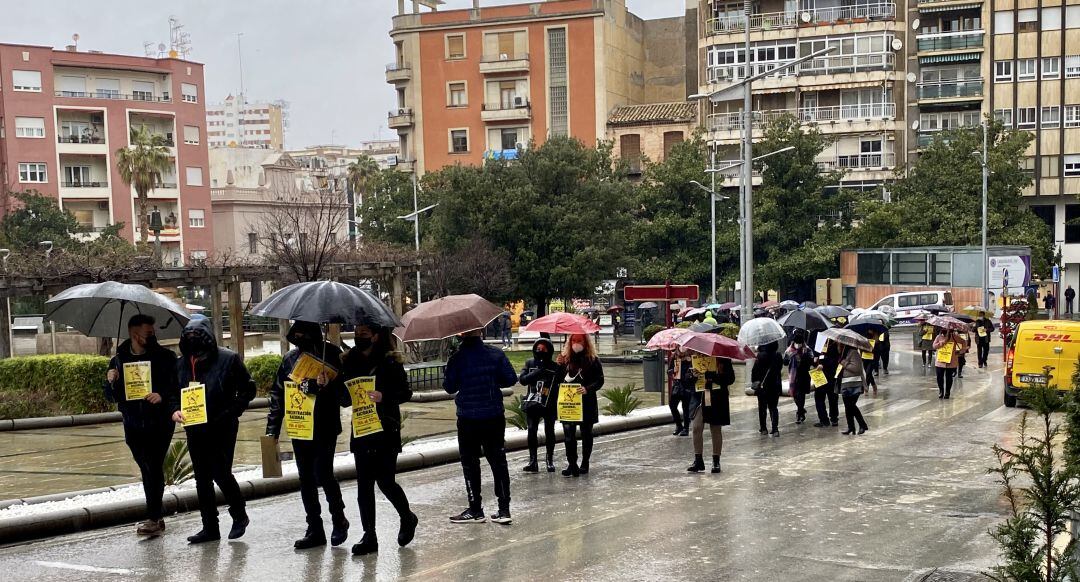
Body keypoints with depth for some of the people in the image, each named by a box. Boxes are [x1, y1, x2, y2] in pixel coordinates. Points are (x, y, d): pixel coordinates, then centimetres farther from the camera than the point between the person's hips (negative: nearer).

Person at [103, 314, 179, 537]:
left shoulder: (165, 357, -2)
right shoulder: (118, 361, 8)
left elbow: (178, 387, -4)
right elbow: (111, 397, 10)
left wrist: (163, 396, -22)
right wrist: (111, 382, -10)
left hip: (159, 423, -4)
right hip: (133, 424, 4)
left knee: (154, 468, -11)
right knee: (146, 470, 10)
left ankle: (153, 519, -7)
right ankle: (156, 518, 19)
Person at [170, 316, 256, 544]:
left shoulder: (229, 359, -7)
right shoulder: (181, 363, 7)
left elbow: (248, 389, -3)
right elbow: (173, 392, 15)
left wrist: (230, 412, -11)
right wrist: (175, 410, -6)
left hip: (222, 428, -5)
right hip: (195, 429, 5)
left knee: (221, 473, -8)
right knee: (202, 478, 8)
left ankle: (239, 515, 16)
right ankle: (210, 527, 17)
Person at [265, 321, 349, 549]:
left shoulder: (331, 353, -5)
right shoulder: (290, 359, 10)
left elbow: (343, 386, -7)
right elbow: (277, 393, 12)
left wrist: (327, 385, -29)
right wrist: (272, 428, 6)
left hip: (325, 428, -5)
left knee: (323, 475, -9)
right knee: (306, 479, 9)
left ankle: (339, 519, 15)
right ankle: (314, 530, 18)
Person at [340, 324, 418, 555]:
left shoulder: (390, 362, -5)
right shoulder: (350, 362, 9)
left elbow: (406, 393, -8)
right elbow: (345, 398, 13)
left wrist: (384, 397, -24)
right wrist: (346, 395, -9)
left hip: (386, 429, -5)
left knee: (385, 481, -5)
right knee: (364, 484, 3)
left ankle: (407, 518, 23)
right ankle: (369, 536, 9)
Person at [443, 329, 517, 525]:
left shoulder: (457, 358, -10)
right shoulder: (496, 354, -2)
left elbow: (449, 387, -5)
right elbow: (511, 379, 0)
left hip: (468, 419, -3)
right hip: (495, 416, 3)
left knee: (470, 463, 8)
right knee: (498, 461, 10)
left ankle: (475, 510, 10)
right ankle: (504, 510, 9)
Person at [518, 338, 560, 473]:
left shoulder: (555, 367, -3)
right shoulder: (530, 364, 3)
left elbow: (560, 385, -2)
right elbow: (522, 379, -9)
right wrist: (538, 372, -19)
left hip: (550, 405, -1)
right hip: (532, 405, 1)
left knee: (549, 432, 7)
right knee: (532, 431, 0)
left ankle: (550, 460, 20)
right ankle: (532, 461, 5)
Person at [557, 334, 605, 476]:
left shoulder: (593, 360, -2)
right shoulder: (565, 359, 7)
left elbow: (600, 380, -6)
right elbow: (558, 379, 11)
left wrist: (587, 389, -22)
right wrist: (559, 366, -6)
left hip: (587, 403, -2)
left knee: (586, 433, 11)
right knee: (568, 434, -6)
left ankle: (585, 464, 24)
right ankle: (572, 464, -1)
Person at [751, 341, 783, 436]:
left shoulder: (761, 356, -15)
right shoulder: (778, 356, -4)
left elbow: (755, 370, -12)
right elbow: (779, 368, 7)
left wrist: (754, 381, -2)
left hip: (762, 386, -3)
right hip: (775, 386, 3)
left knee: (762, 407, 10)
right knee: (773, 407, 8)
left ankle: (763, 428, 14)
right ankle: (775, 429, -3)